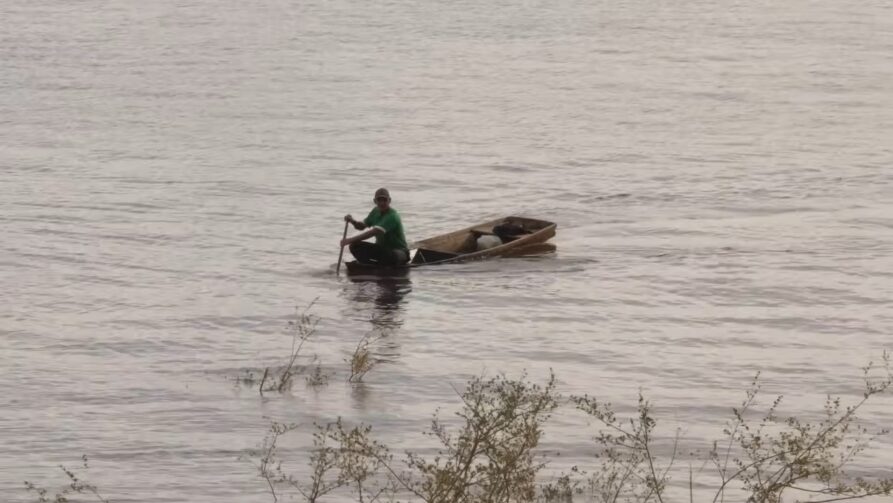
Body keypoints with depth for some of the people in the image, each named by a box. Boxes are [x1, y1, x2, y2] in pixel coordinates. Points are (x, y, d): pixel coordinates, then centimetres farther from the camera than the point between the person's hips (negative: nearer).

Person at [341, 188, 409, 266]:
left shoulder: (392, 216, -26)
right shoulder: (376, 211, 2)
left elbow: (373, 232, -36)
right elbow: (362, 226, 10)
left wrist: (351, 239, -42)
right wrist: (353, 221, -15)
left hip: (399, 251, -7)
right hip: (381, 248, 7)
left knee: (392, 255, -44)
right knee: (355, 246, -12)